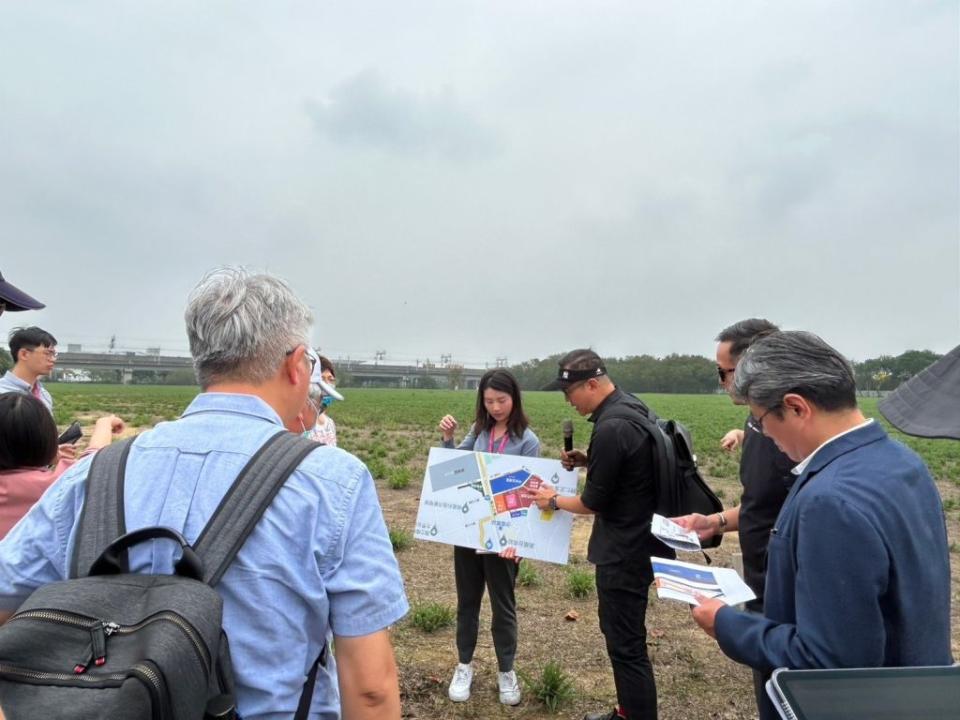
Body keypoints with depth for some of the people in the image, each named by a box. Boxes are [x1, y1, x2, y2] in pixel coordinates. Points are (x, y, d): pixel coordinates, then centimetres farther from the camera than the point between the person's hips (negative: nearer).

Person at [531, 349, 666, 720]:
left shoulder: (611, 428, -26)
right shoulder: (632, 407, 5)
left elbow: (594, 502, -18)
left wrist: (554, 501, -1)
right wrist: (588, 460, 5)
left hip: (624, 550, -11)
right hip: (637, 540, 11)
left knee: (626, 644, 2)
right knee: (620, 630, 23)